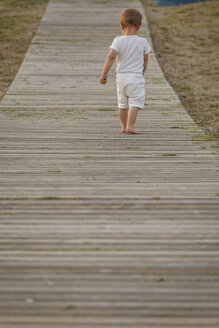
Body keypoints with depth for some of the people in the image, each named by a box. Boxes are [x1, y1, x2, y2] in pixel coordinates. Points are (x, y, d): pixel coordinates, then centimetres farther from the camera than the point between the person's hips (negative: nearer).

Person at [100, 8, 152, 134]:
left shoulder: (118, 41, -7)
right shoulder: (143, 42, -4)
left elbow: (111, 56, -17)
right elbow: (145, 60, 9)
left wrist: (104, 74, -13)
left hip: (121, 76, 2)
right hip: (137, 76, -2)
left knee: (123, 104, 16)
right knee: (135, 103, -4)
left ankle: (124, 127, 26)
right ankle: (130, 126, -17)